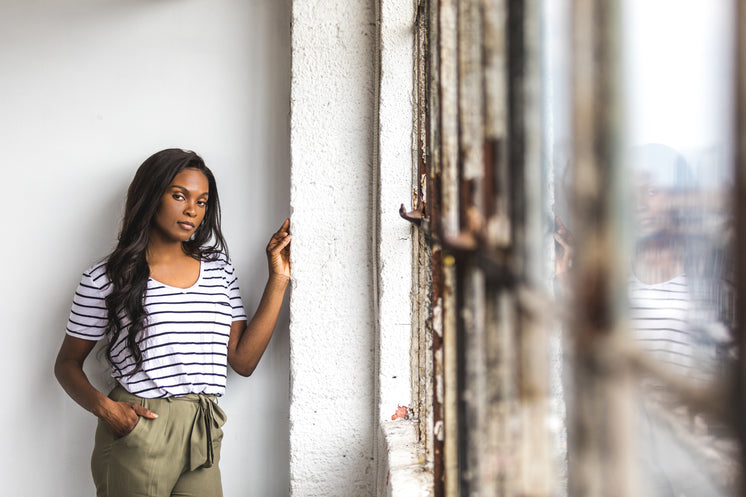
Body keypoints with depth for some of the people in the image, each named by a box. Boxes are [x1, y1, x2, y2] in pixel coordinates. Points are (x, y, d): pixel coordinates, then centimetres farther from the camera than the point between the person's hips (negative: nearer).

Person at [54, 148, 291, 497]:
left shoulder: (219, 269, 10)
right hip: (136, 436, -3)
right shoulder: (106, 279, -1)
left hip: (202, 438, 3)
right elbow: (67, 363, 6)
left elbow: (243, 360, 3)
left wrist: (278, 280, 0)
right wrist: (103, 407, -13)